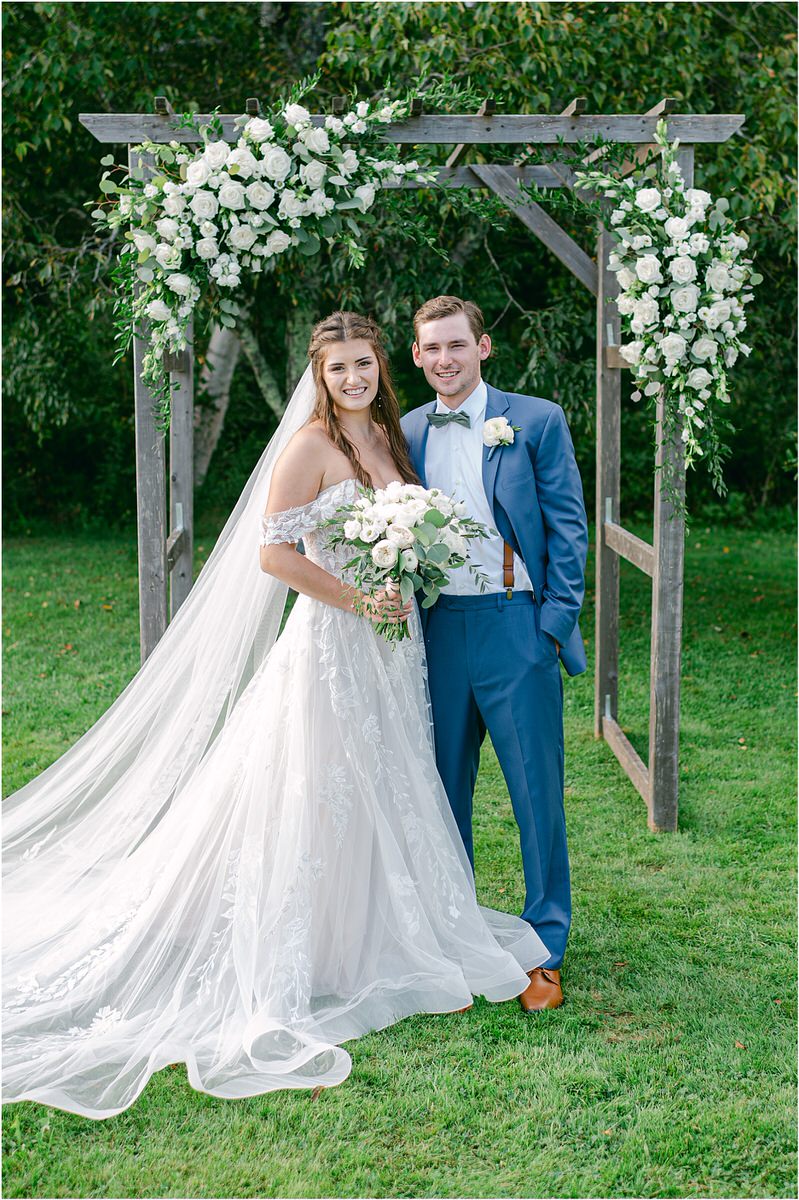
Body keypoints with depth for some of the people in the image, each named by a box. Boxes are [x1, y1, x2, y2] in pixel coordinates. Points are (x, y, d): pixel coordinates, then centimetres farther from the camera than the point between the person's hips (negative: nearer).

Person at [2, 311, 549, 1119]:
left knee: (391, 794, 15)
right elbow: (274, 553, -17)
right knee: (326, 799, -1)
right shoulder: (309, 446, -12)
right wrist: (357, 600, -18)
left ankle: (399, 950, 30)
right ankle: (299, 973, 13)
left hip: (391, 643, 7)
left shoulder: (387, 438, 11)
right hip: (333, 642, -7)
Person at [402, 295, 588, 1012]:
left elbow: (567, 528, -2)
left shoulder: (538, 421, 0)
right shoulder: (405, 434, 10)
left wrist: (556, 620, -8)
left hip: (516, 627, -3)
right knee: (443, 790, 12)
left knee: (538, 792, 2)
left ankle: (545, 952, 16)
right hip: (436, 630, 3)